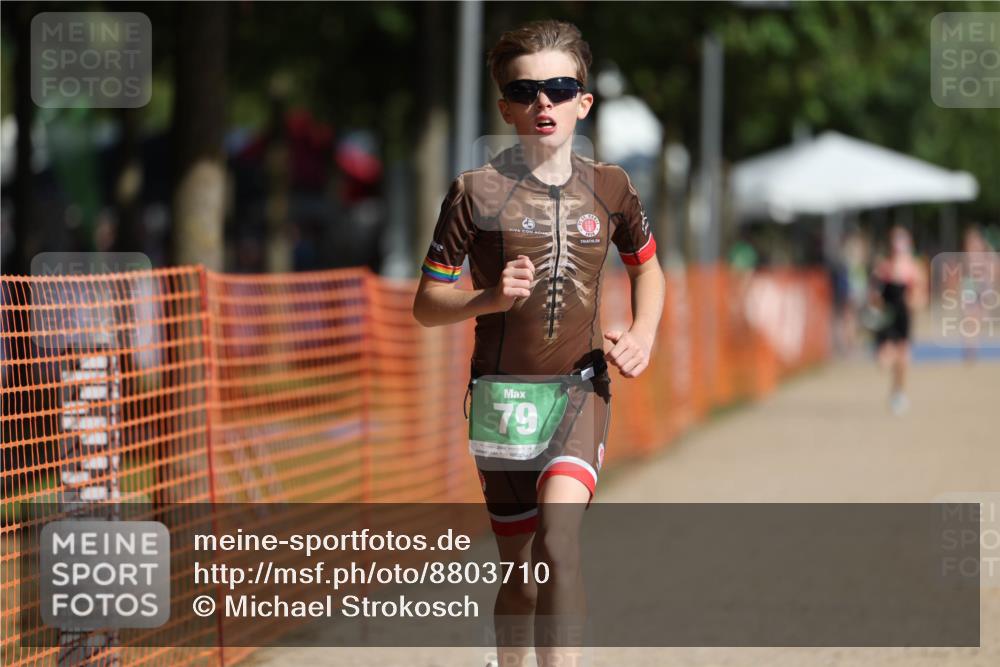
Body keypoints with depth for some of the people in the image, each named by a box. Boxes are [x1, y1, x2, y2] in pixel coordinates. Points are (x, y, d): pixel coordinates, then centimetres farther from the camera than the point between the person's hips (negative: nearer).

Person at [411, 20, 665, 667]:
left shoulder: (608, 187, 3)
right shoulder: (477, 191, -4)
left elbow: (647, 267, 22)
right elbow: (426, 304, 0)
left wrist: (643, 335, 3)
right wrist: (489, 298, -19)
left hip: (582, 387, 0)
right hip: (503, 394, 0)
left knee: (559, 534, -25)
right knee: (522, 574, 6)